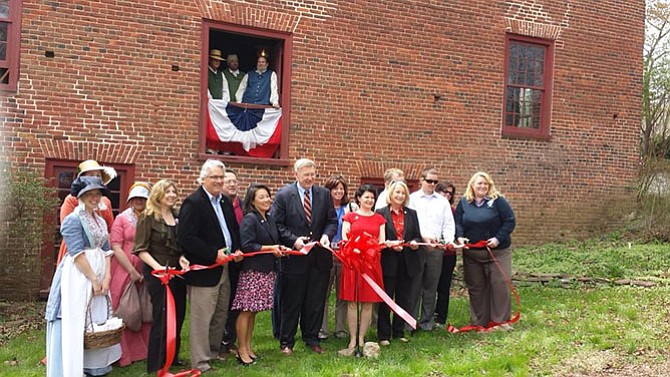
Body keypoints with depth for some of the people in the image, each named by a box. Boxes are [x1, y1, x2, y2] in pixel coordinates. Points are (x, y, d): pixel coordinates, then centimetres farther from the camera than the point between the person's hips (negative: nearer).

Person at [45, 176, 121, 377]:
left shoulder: (100, 221, 14)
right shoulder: (73, 220, -11)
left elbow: (106, 251, 10)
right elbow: (77, 254, -17)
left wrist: (107, 278, -3)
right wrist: (94, 280, -16)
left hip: (98, 277, 8)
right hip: (78, 277, -8)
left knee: (98, 322, 13)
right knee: (75, 323, -4)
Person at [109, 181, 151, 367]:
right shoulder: (122, 218, 0)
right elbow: (116, 247, -6)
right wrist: (132, 271, -12)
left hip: (147, 273, 2)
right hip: (125, 271, -2)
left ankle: (144, 350, 23)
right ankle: (125, 353, 15)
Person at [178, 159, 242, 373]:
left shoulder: (226, 201, 12)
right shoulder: (193, 203, -12)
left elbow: (234, 229, 21)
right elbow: (186, 238, -19)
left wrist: (237, 249, 2)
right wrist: (214, 254, -20)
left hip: (225, 268, 8)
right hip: (204, 270, -8)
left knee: (220, 315, 17)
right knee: (202, 319, -1)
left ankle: (213, 353, 33)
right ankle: (200, 363, 10)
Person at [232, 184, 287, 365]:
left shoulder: (270, 219, 13)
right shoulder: (249, 219, -11)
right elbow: (247, 246, -18)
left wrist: (280, 248, 1)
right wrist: (270, 248, -15)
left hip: (266, 271, 7)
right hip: (252, 270, -7)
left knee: (253, 310, 12)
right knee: (246, 310, -2)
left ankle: (248, 347, 21)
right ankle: (242, 350, 7)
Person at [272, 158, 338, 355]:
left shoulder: (324, 194, 6)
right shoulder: (283, 195, -4)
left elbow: (332, 220, 8)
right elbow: (277, 225, -5)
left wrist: (327, 235, -11)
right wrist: (293, 240, -17)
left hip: (320, 257, 4)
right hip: (295, 257, -3)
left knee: (316, 302, 12)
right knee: (291, 302, 6)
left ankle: (312, 339, 26)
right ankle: (286, 342, 18)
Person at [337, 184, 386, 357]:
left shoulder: (379, 219, 14)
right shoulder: (350, 217, 8)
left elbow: (382, 241, 8)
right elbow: (345, 239, 0)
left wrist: (375, 247, -13)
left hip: (372, 262, 2)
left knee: (368, 302, 3)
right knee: (352, 301, -3)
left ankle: (361, 339, 12)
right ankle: (352, 341, 2)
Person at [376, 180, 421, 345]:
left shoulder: (412, 214, 12)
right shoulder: (381, 213, -1)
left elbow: (417, 235, 12)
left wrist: (415, 242, -9)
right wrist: (389, 244, -19)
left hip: (407, 262, 4)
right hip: (388, 263, -4)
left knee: (404, 299, 10)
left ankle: (399, 332, 22)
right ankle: (384, 335, 10)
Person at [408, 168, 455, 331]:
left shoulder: (443, 201, 15)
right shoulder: (412, 199, 4)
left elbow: (448, 224, 11)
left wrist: (449, 240, -7)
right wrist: (423, 237, -16)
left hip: (437, 248, 3)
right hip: (416, 246, -3)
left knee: (431, 286, 8)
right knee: (414, 285, 0)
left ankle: (427, 322, 16)